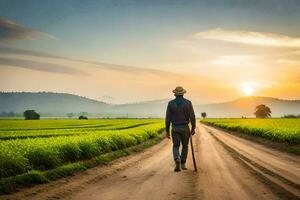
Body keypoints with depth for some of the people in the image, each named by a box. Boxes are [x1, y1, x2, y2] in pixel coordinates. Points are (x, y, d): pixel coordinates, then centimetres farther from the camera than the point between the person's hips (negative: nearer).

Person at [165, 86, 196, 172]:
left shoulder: (170, 103, -3)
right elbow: (192, 117, -6)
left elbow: (167, 118, -4)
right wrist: (193, 128, 6)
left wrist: (167, 131, 2)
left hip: (175, 128, 0)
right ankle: (183, 164, 20)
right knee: (185, 146, 19)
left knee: (176, 146, 6)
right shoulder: (188, 103, -4)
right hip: (185, 128, 0)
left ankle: (177, 160, -22)